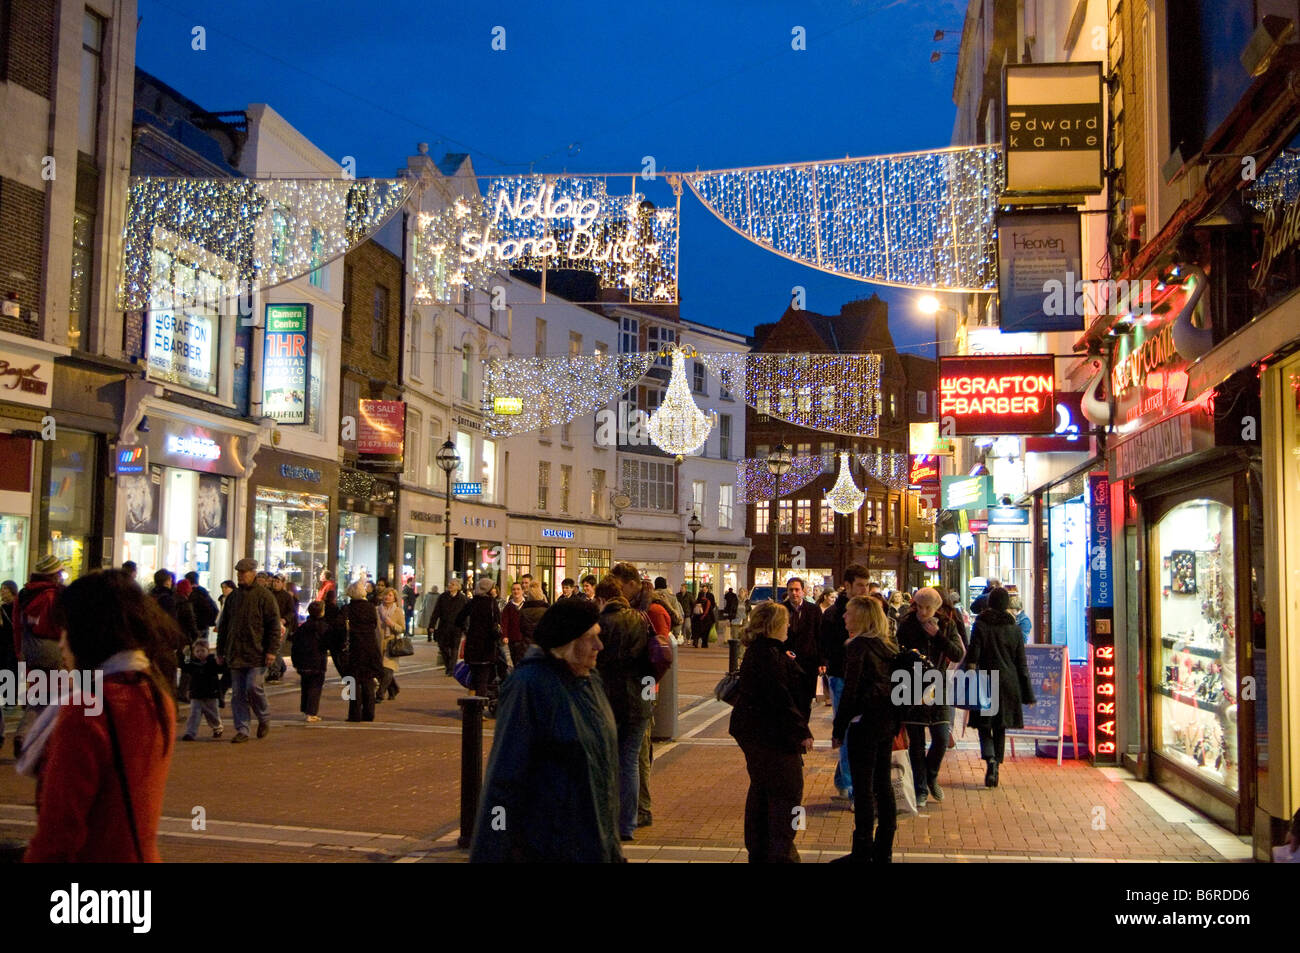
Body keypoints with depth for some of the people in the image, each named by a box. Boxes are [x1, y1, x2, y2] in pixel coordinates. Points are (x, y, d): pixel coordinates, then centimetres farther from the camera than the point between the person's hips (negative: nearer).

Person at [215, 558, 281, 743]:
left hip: (257, 654, -5)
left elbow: (274, 624, -6)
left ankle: (264, 719, 14)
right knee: (238, 693, 4)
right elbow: (223, 625, 20)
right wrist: (220, 651, 16)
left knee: (254, 687, -10)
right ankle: (241, 730, 9)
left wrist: (272, 650, -12)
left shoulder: (264, 595, -3)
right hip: (235, 654, 5)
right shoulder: (233, 597, 14)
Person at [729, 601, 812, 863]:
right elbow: (781, 700, -24)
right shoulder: (769, 655, -21)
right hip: (771, 735, -11)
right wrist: (802, 732, -19)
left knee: (761, 790, 19)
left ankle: (758, 850, 28)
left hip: (754, 731, 11)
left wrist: (789, 664, 17)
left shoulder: (757, 652, 12)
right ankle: (780, 853, 1)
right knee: (787, 791, -3)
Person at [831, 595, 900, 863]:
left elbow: (851, 692, -17)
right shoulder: (888, 645, 8)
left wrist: (838, 730, -10)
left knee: (863, 787, 0)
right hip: (888, 721, 8)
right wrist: (894, 721, 17)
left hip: (864, 723, -8)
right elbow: (893, 684, 11)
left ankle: (863, 853, 7)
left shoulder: (857, 646, -15)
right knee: (883, 784, 14)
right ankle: (884, 851, 22)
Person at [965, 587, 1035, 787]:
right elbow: (1022, 663, 7)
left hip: (986, 681, -3)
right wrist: (1028, 694, 11)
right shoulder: (1014, 628, 4)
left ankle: (990, 758, -20)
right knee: (1000, 728, 13)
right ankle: (996, 766, 13)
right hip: (1009, 684, 3)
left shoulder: (980, 625, -5)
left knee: (984, 725, 4)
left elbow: (972, 658, -9)